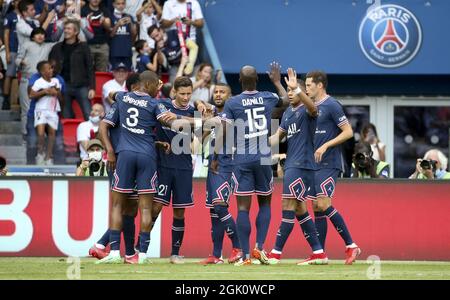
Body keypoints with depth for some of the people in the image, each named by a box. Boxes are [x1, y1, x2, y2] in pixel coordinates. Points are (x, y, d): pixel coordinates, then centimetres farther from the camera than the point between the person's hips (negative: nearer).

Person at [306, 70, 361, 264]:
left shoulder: (332, 106, -9)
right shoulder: (314, 107, 16)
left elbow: (348, 132, -14)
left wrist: (325, 146, -19)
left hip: (329, 163, -9)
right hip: (315, 164, 9)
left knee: (323, 204, -16)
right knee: (317, 207, 6)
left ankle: (351, 246, -10)